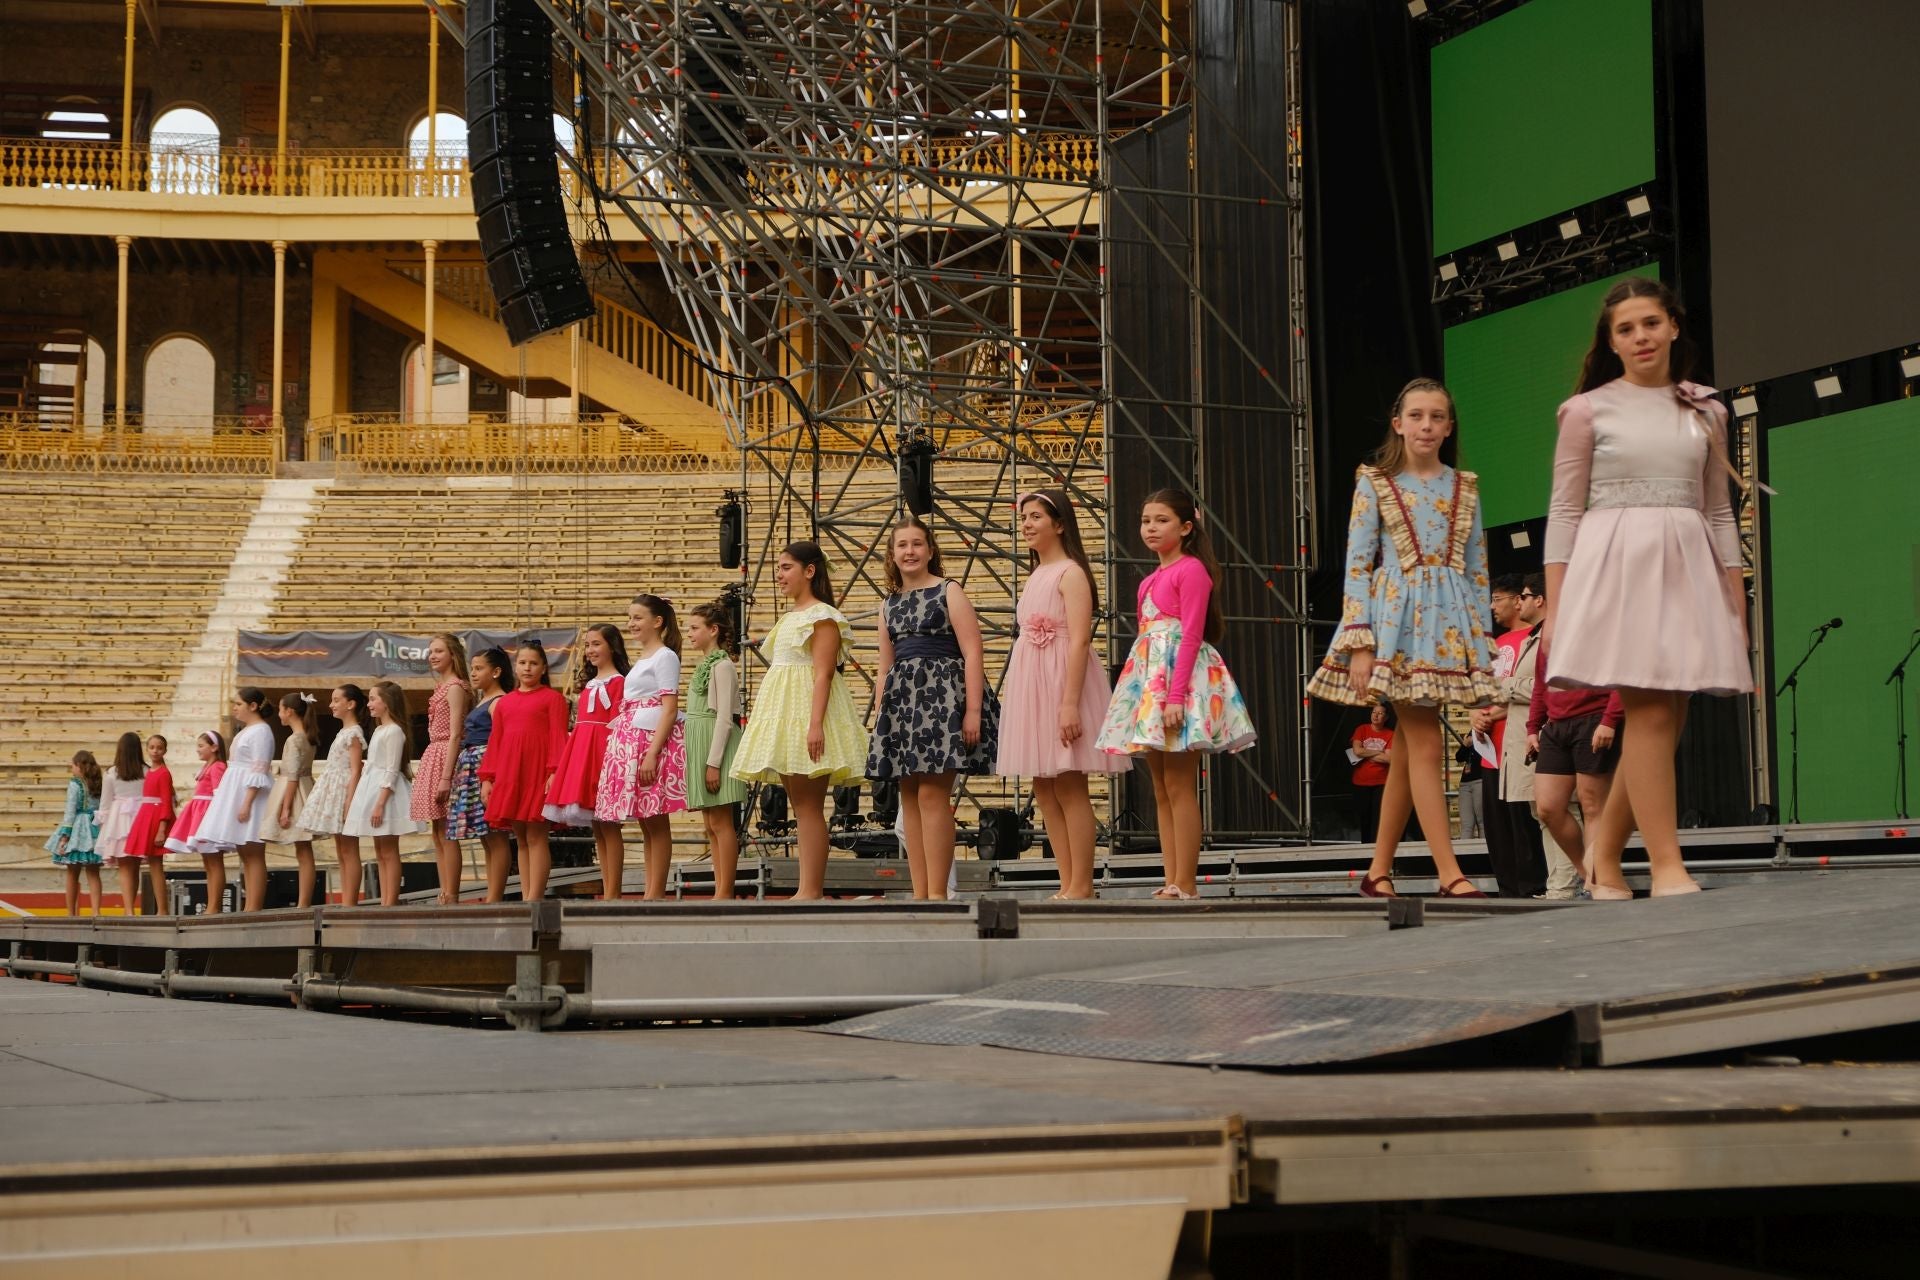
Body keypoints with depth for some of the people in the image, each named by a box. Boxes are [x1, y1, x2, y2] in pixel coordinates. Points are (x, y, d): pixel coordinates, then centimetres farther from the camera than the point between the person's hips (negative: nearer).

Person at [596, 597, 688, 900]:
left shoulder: (664, 657, -6)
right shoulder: (641, 659, 21)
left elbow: (670, 709, -14)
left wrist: (652, 753, -20)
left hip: (654, 739, -9)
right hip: (631, 741, 9)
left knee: (655, 821, -7)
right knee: (646, 823, 7)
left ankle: (656, 894, -7)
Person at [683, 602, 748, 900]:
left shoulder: (722, 666, -10)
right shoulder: (705, 665, 17)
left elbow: (724, 717, -16)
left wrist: (714, 762, -20)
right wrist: (703, 761, 16)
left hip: (716, 746, -9)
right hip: (700, 747, 9)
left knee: (720, 822, -8)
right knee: (711, 825, 8)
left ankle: (725, 893, -8)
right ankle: (720, 892, 9)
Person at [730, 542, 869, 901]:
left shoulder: (822, 616, -8)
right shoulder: (789, 617, 20)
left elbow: (823, 673, -17)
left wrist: (816, 723, -25)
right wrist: (761, 721, 19)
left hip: (806, 711, -10)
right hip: (784, 713, 10)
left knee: (808, 804, -12)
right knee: (800, 806, 7)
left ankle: (811, 890, -14)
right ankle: (810, 889, 7)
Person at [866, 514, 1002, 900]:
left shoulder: (949, 592, 0)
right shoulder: (889, 604, 17)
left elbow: (973, 653, -8)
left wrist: (973, 709, -17)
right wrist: (878, 718, 14)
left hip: (943, 693, -6)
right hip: (902, 697, 6)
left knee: (932, 792, -13)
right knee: (909, 797, 4)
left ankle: (937, 893, -11)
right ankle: (919, 894, 6)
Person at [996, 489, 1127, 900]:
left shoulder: (1070, 572, -9)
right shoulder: (1036, 574, 17)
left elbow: (1079, 640, -17)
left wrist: (1070, 702, -25)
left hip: (1062, 680, -9)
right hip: (1032, 687, 9)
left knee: (1069, 788, -7)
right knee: (1045, 789, 7)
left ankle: (1082, 886, -4)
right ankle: (1068, 885, 11)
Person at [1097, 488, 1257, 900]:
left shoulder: (1191, 569, -7)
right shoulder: (1151, 579, 18)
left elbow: (1191, 636, -14)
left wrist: (1175, 696, -21)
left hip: (1180, 673, -9)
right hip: (1149, 676, 9)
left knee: (1179, 786, -9)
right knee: (1161, 789, 7)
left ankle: (1186, 886, -7)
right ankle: (1172, 882, 9)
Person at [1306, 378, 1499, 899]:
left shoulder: (1464, 488, 13)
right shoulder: (1375, 484, 2)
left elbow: (1477, 568, 15)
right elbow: (1357, 564, -3)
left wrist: (1482, 640, 9)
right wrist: (1359, 643, -11)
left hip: (1452, 621, 4)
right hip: (1398, 618, -4)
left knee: (1407, 747, 6)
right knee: (1425, 744, -10)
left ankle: (1379, 870, 13)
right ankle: (1450, 875, -12)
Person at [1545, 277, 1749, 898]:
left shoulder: (1705, 412, 13)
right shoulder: (1588, 410, 3)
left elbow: (1718, 512, 17)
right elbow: (1564, 511, 2)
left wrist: (1738, 605, 12)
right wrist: (1554, 607, -6)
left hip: (1686, 568, 4)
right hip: (1616, 564, -4)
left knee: (1665, 718, 2)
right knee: (1651, 712, -13)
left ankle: (1606, 846, 19)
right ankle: (1666, 865, -12)